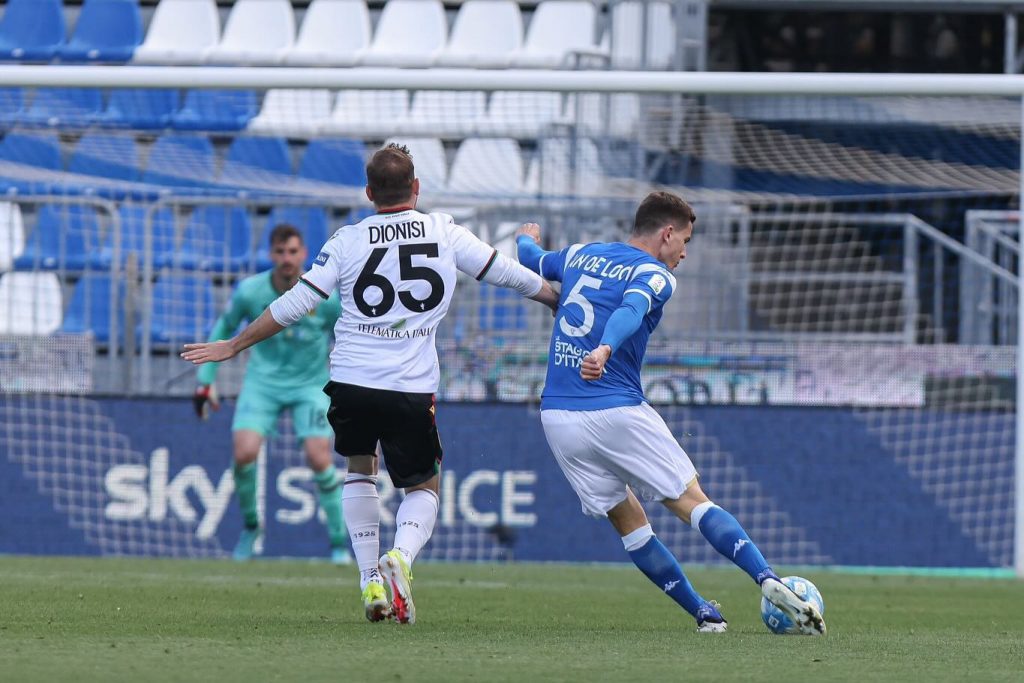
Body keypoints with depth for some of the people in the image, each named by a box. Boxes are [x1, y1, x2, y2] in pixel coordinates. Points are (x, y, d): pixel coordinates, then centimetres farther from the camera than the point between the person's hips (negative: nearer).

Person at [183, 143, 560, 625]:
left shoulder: (347, 242, 2)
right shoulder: (445, 233, 4)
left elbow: (295, 305, 2)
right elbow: (507, 274, 14)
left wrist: (233, 346, 13)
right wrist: (559, 300, 33)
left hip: (352, 382, 1)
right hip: (413, 388, -1)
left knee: (359, 469, 27)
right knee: (424, 486, 16)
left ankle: (370, 581, 17)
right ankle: (401, 557, -15)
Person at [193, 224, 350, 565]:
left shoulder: (324, 296, -15)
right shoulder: (249, 292, -12)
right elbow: (224, 329, 7)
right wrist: (205, 380, 4)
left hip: (311, 384, -1)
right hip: (263, 381, 1)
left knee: (319, 458, -18)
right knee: (244, 452, -19)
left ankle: (339, 541, -2)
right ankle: (250, 526, 9)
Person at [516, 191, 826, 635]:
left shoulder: (578, 256, 16)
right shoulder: (653, 275, -3)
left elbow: (530, 261, 38)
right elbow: (630, 310, -26)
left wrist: (527, 239, 61)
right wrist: (604, 351, -44)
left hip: (557, 416, 6)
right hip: (618, 412, -6)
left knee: (627, 519, 14)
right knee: (692, 503, -4)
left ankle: (703, 612, 14)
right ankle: (768, 581, -19)